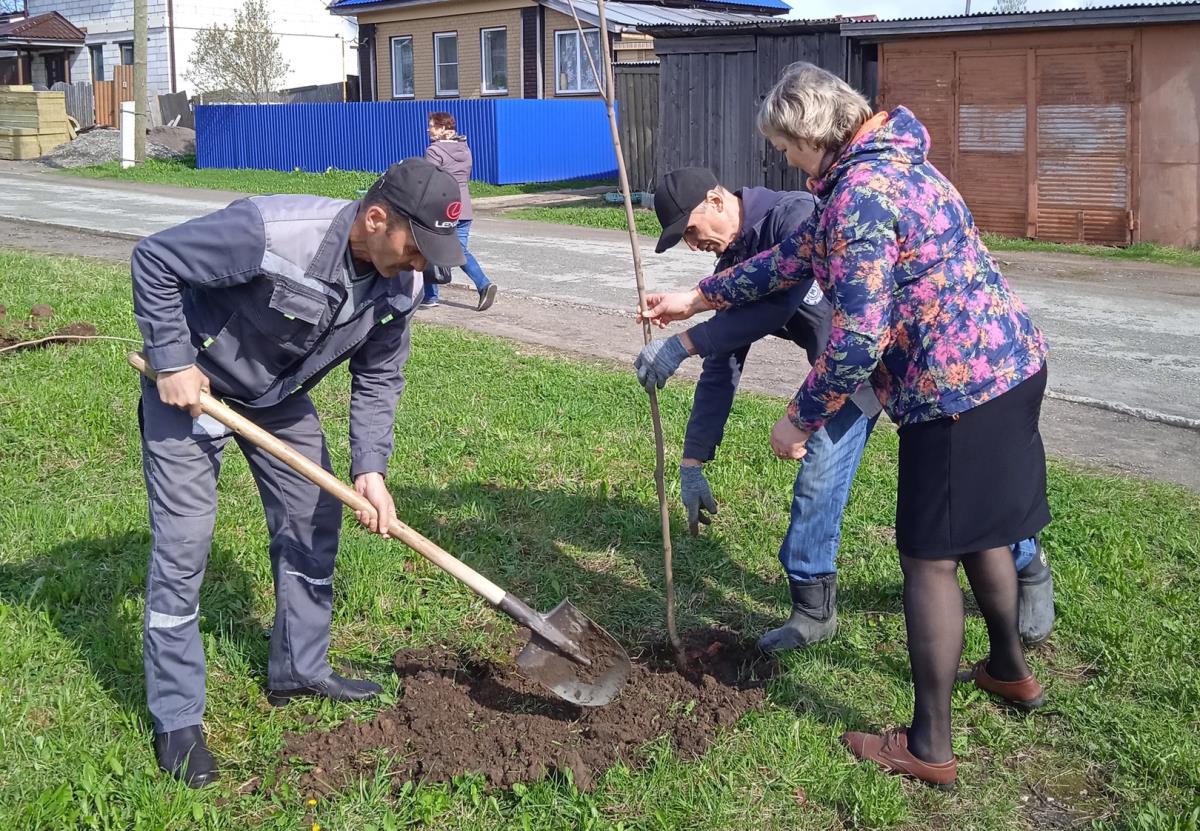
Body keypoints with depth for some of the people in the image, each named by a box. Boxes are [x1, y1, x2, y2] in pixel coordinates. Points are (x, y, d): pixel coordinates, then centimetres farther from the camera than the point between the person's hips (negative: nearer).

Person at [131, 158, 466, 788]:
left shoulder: (400, 286, -17)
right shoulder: (272, 232, -38)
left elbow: (378, 379, -5)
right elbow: (153, 259, -27)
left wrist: (370, 470, -16)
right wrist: (172, 362, -27)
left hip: (280, 397, 7)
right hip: (190, 385, -6)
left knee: (313, 525, 10)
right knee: (183, 545, -7)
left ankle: (299, 670, 30)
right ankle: (176, 720, 6)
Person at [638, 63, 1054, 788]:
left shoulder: (859, 192, -19)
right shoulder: (887, 164, 14)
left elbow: (859, 338, -24)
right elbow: (799, 255, 23)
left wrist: (801, 420, -11)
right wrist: (699, 298, 27)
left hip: (957, 391, -10)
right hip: (1009, 364, 10)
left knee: (929, 558, 0)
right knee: (978, 531, 25)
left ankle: (930, 748, 10)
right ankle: (1011, 669, 46)